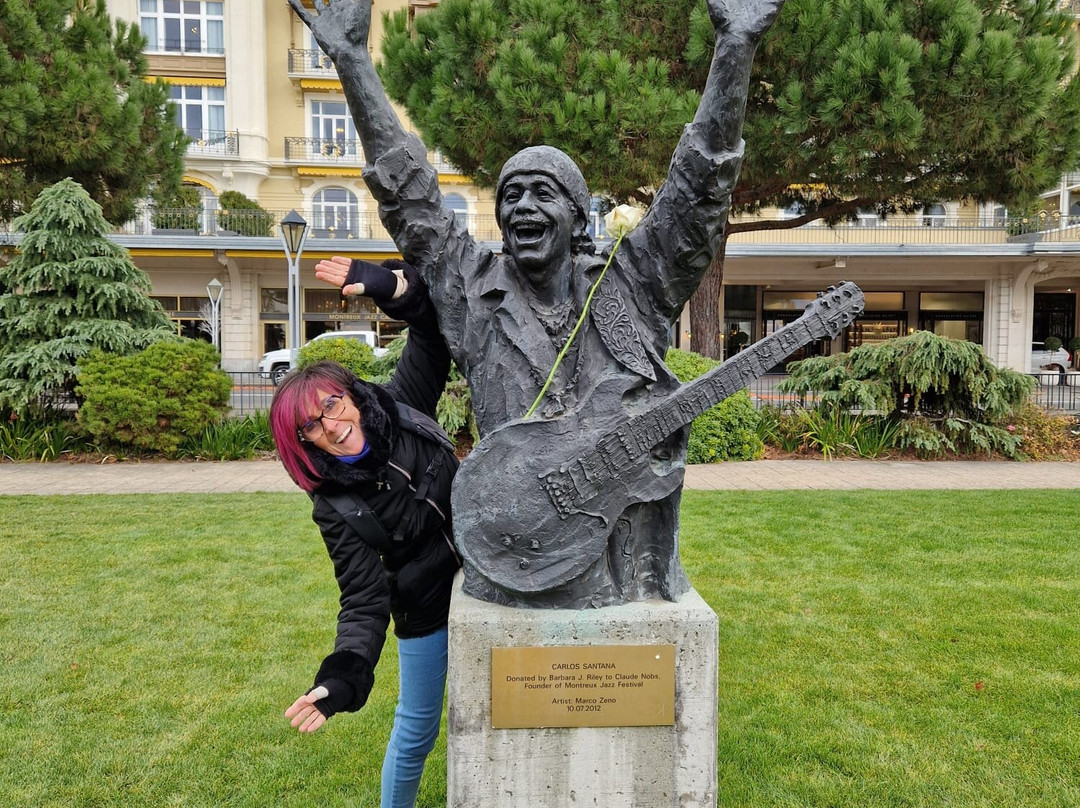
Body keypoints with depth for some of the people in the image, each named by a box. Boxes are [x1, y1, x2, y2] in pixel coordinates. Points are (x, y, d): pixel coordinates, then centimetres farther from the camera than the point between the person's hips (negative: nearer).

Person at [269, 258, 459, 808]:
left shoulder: (401, 407, -11)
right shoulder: (336, 507, -17)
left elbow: (432, 334, -13)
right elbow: (364, 598, -19)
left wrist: (394, 287, -32)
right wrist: (342, 674, -33)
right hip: (426, 613, -3)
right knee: (416, 729, 12)